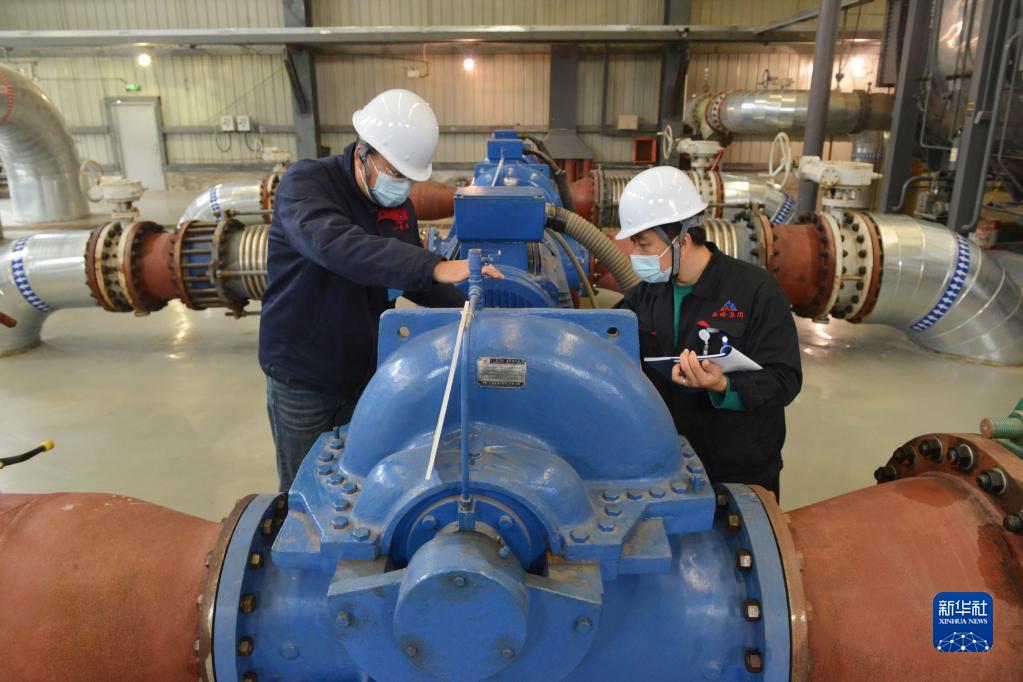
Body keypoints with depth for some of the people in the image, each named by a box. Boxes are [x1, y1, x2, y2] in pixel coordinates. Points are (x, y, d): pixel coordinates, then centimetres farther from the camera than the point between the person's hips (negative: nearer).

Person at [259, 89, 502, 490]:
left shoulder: (398, 201, -1)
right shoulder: (305, 183, -20)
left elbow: (409, 275, 7)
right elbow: (335, 245, -41)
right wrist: (434, 267, -52)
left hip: (366, 371, 5)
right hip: (302, 378, -5)